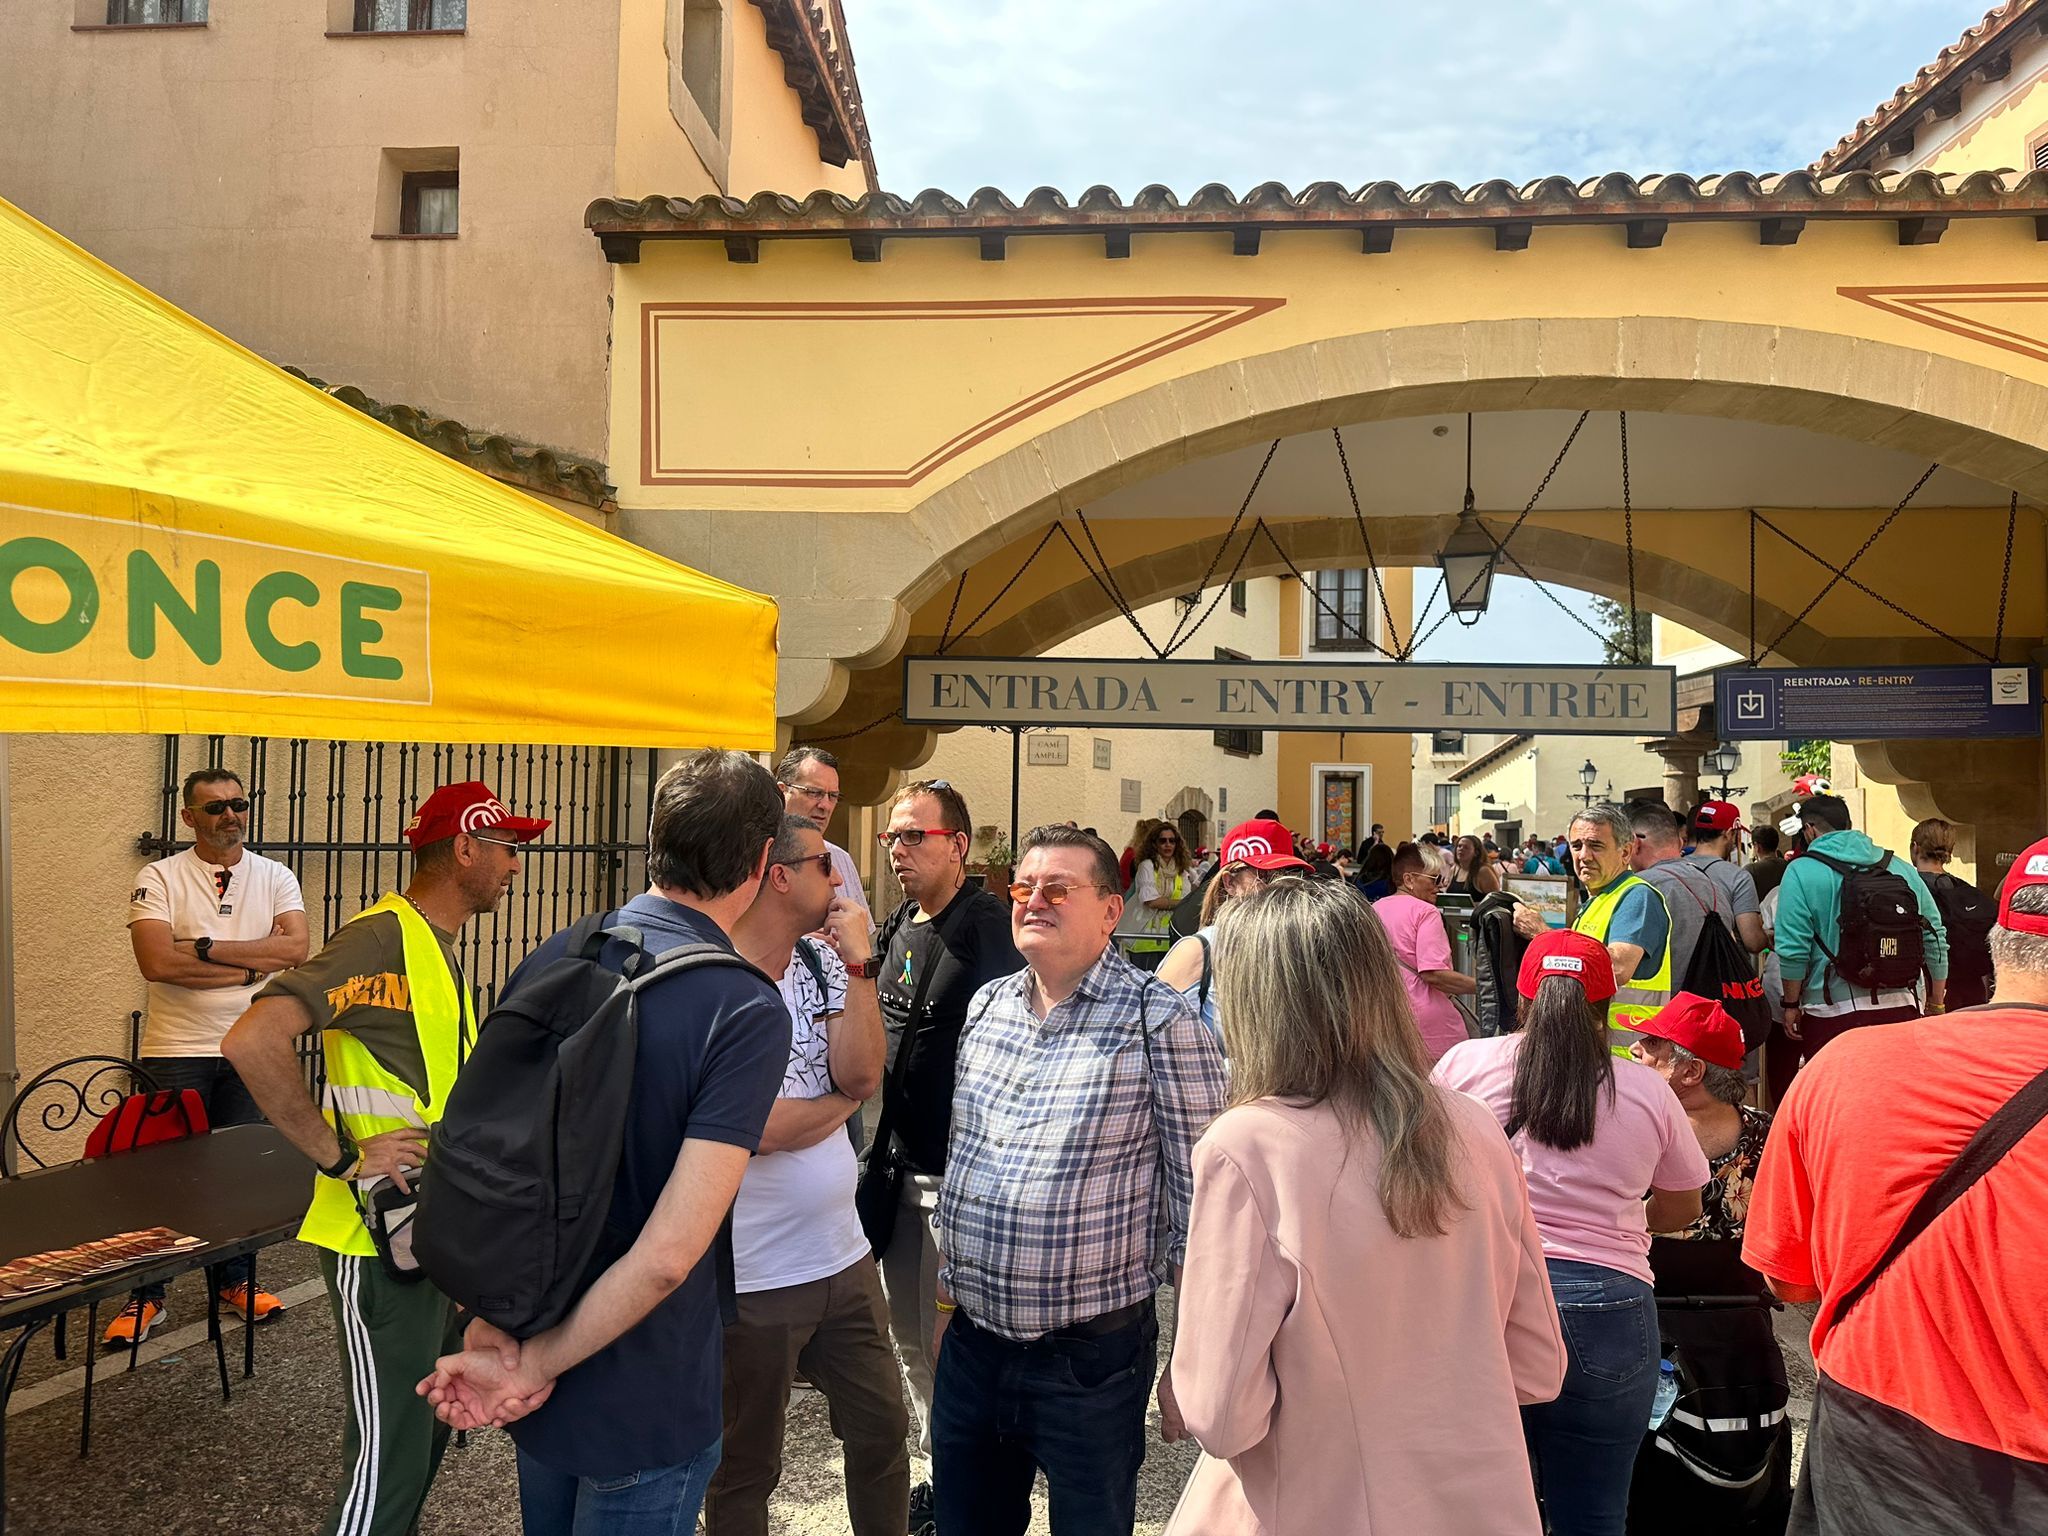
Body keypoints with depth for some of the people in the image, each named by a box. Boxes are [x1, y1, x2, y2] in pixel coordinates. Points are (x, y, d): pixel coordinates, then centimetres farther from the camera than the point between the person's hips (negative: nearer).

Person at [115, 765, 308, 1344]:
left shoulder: (275, 878, 2)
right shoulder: (159, 878, -5)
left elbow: (295, 948, -13)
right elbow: (157, 962, -18)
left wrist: (206, 947, -18)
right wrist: (248, 967, -16)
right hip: (176, 1051, -2)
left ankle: (234, 1278, 28)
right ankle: (146, 1294, 20)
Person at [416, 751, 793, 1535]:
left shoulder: (550, 961, -5)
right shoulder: (748, 1013, -23)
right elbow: (669, 1254, -28)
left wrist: (489, 1331, -3)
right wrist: (532, 1365, -16)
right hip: (645, 1411, -5)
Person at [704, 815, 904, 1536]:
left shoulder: (825, 965, 0)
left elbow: (863, 1076, -9)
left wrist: (858, 965, -13)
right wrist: (841, 1103, -8)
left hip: (845, 1259, 6)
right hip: (753, 1280, -6)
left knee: (883, 1430, 20)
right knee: (746, 1469, 16)